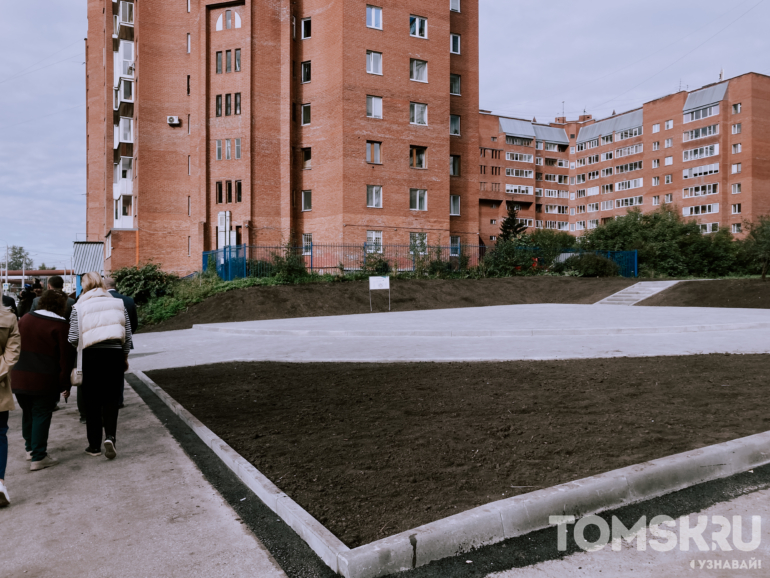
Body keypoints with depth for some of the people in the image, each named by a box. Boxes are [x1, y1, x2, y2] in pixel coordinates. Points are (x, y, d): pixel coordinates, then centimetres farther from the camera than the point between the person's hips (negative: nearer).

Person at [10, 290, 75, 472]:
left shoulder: (25, 319, 8)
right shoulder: (60, 326, -11)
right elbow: (66, 357, -11)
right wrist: (65, 384, -4)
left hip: (18, 377, 6)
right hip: (44, 381, -6)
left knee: (28, 413, 21)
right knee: (41, 416, 3)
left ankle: (30, 448, 36)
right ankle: (38, 457, 6)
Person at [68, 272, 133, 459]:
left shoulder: (79, 307, -1)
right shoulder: (118, 304, 5)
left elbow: (73, 338, -5)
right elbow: (127, 334, 4)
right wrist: (125, 356, 15)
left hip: (92, 355, -1)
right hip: (115, 354, 1)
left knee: (92, 401, 10)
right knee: (111, 398, 10)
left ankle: (94, 445, 17)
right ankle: (110, 436, -8)